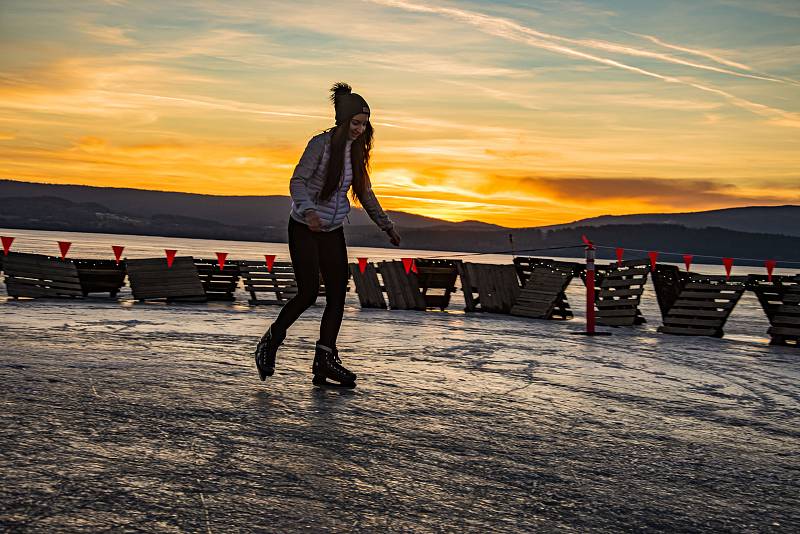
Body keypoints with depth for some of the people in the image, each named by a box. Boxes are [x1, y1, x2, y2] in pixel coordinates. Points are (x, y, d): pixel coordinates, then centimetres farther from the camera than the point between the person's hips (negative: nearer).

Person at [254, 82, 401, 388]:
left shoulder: (357, 150, 7)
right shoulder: (321, 144, -13)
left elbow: (364, 192, 17)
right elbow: (297, 181, -18)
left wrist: (386, 226, 14)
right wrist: (308, 210, -37)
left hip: (333, 231, 6)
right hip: (305, 228, -6)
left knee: (338, 295, -3)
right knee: (308, 292, -12)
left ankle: (325, 361, 2)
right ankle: (270, 342, 11)